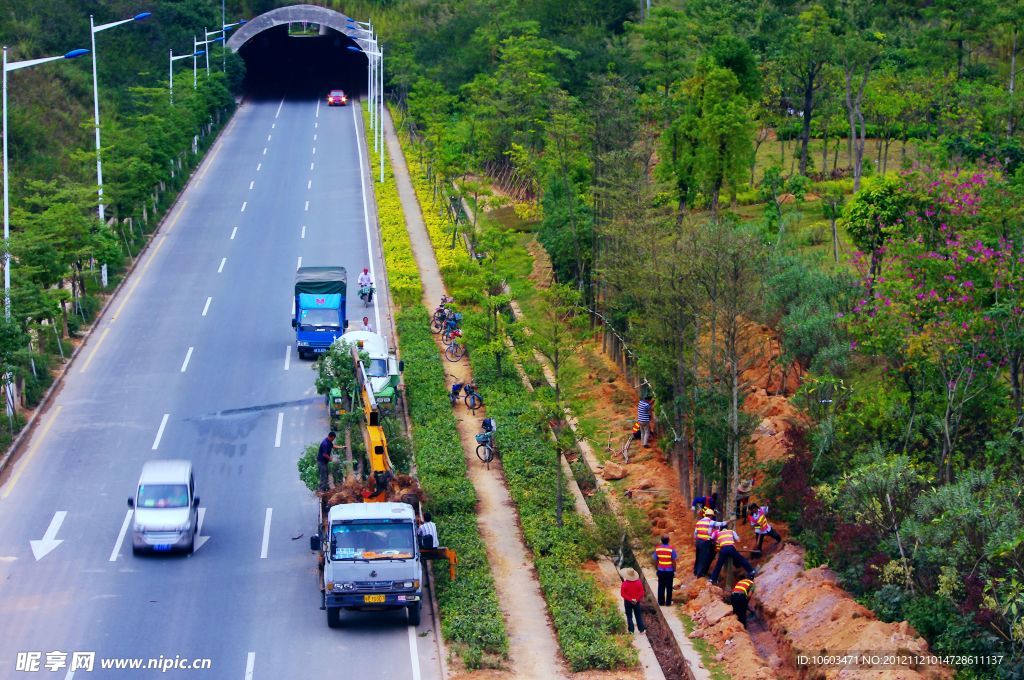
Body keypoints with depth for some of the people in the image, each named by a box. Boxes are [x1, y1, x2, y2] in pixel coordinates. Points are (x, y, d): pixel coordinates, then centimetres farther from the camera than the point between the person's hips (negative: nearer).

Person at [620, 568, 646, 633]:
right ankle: (641, 629, 18)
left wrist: (630, 599, -13)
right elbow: (641, 592, -7)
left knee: (629, 616, 10)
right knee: (638, 616, 15)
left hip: (628, 602, -2)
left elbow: (622, 594, -16)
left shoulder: (625, 584, -18)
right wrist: (637, 599, -6)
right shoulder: (638, 583, -10)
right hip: (637, 602, 2)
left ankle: (631, 630, 11)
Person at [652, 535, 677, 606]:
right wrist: (675, 571, -1)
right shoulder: (671, 549, -13)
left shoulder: (657, 549, -4)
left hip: (660, 571, 3)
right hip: (669, 571, -3)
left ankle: (661, 602, 17)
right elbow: (673, 561, -10)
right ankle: (668, 602, 11)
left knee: (661, 587, 12)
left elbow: (655, 560, 2)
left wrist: (656, 568, 15)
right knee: (669, 587, 7)